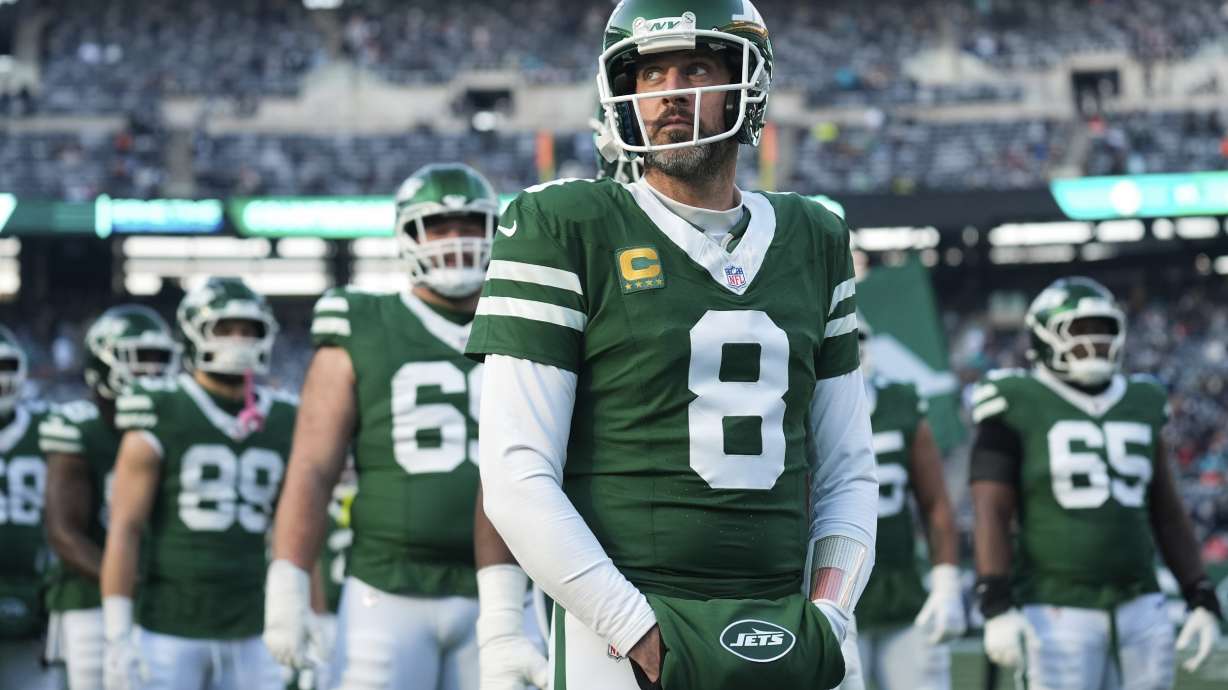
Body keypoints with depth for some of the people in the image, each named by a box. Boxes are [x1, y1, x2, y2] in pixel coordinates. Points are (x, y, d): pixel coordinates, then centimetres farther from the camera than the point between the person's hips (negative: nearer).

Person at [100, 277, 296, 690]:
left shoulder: (283, 425, 8)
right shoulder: (160, 419, -6)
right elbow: (123, 529, -9)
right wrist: (116, 636, -15)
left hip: (249, 636, 4)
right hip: (168, 627, -4)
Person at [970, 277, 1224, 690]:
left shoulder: (1141, 406, 12)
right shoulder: (1017, 408, -4)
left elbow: (1167, 516, 17)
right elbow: (991, 513, -10)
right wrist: (996, 607, -20)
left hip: (1140, 611, 5)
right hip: (1057, 613, -5)